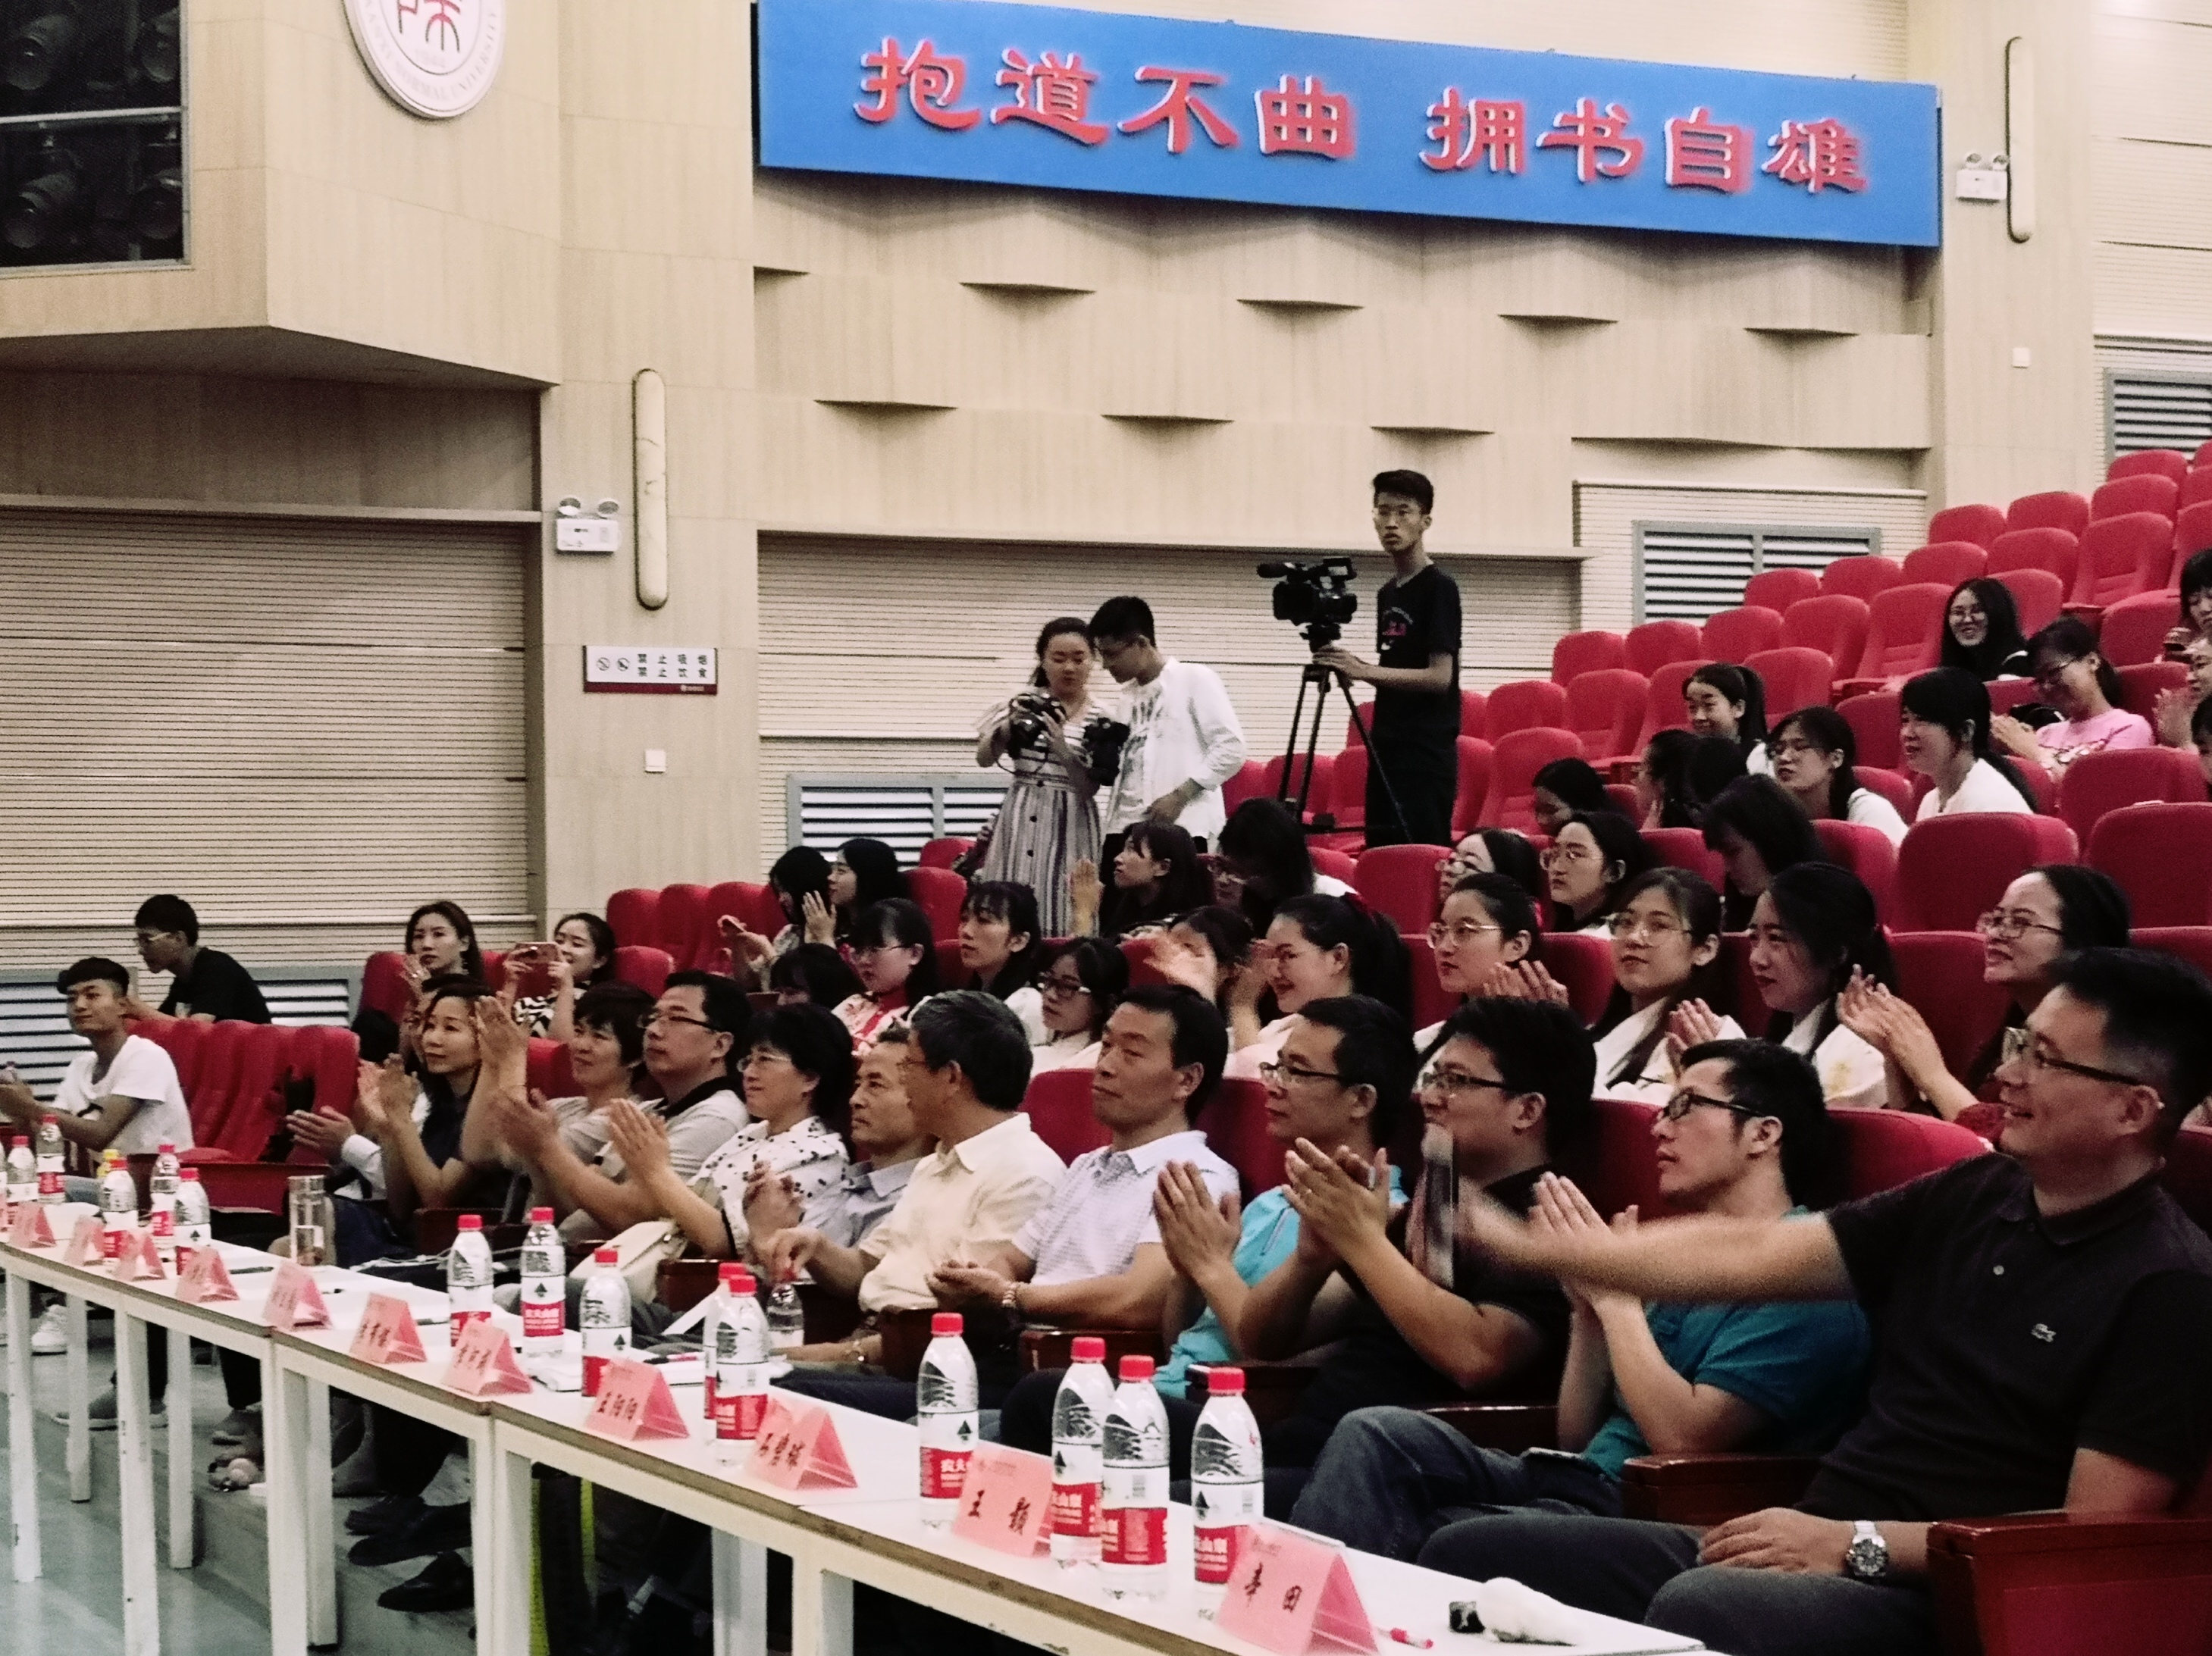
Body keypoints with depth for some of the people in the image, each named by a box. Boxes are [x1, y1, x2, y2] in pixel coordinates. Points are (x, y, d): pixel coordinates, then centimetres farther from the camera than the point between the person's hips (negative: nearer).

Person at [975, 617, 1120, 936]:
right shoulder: (1025, 704, 5)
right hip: (1021, 820, 2)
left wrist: (1061, 747, -19)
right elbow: (984, 758, 1)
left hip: (1070, 824, -2)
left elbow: (1090, 788, -4)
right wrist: (1010, 723, -16)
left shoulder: (1100, 718, -1)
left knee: (1064, 916, -5)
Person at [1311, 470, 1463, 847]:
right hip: (1387, 749, 8)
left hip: (1427, 755, -8)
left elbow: (1439, 676, -14)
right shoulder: (1388, 593, 16)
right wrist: (1349, 666, 4)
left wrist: (1364, 671, -18)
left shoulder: (1439, 588, -7)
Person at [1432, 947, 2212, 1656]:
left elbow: (2093, 1538, -14)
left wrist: (1860, 1542, -17)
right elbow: (1746, 1257, 7)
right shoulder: (1972, 1197, 12)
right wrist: (1523, 1245, 1)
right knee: (1470, 1554, -2)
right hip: (1815, 1552, 8)